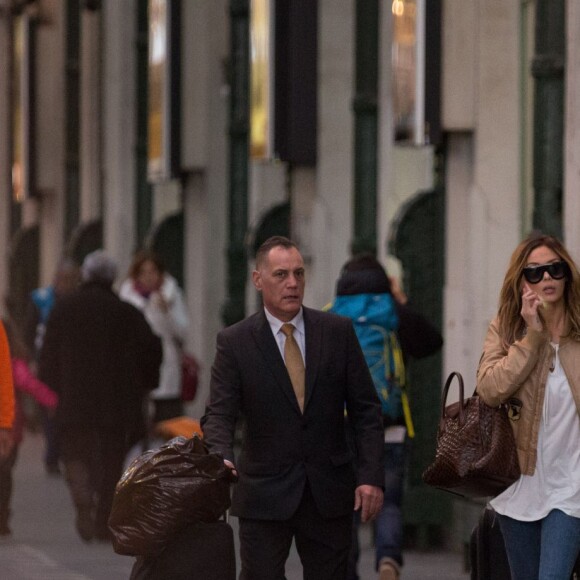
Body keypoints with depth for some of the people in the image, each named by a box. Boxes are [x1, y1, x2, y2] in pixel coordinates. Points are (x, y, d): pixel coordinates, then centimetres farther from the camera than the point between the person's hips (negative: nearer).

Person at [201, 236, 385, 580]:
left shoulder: (338, 331, 3)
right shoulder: (235, 342, -2)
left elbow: (366, 409, 4)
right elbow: (219, 415, -7)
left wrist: (371, 475, -6)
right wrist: (222, 459, -28)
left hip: (330, 493, 2)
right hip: (264, 496, -2)